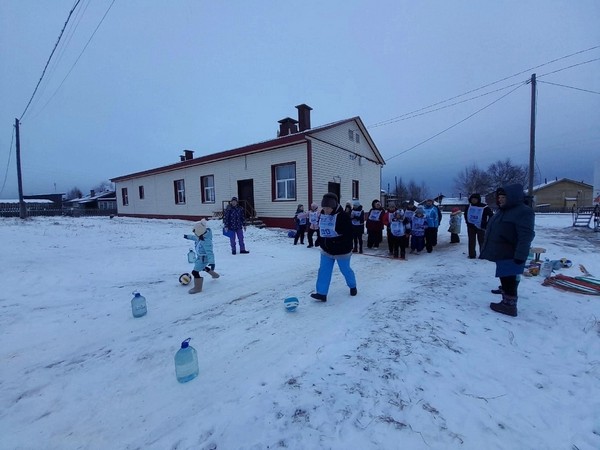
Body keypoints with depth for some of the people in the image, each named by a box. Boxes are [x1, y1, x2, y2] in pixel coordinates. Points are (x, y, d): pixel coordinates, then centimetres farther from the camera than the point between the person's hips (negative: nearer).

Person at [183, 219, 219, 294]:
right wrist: (188, 236, 25)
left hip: (204, 258, -11)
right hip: (200, 257, 11)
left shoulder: (206, 241, -35)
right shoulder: (201, 236, -7)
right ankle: (215, 274, 54)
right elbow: (196, 238, 18)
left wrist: (211, 262, -38)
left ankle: (198, 288, 7)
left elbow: (209, 251, -35)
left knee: (195, 272, -9)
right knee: (202, 267, 34)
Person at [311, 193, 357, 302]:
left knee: (345, 270, 12)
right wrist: (322, 243, 13)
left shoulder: (343, 216, -21)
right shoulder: (323, 215, 0)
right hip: (326, 250, 6)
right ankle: (322, 293, 7)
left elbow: (348, 234, -20)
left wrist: (348, 248, -21)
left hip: (341, 251, -6)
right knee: (324, 271, 2)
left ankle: (353, 286, 40)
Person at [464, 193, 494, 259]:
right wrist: (467, 222, 11)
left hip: (480, 227, -3)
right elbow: (465, 214, 21)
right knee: (471, 242, 7)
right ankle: (472, 255, 15)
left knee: (481, 241, 3)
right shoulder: (469, 206, 4)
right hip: (470, 227, 4)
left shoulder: (484, 207, -9)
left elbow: (491, 215, -3)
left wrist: (486, 225, -6)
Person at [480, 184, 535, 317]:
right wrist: (488, 249, 21)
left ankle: (510, 306, 9)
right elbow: (493, 231, 20)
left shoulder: (524, 212, -15)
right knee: (504, 279, 17)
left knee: (510, 281, -1)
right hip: (501, 254, 10)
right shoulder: (503, 211, 15)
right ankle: (506, 302, 28)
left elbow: (526, 236, -22)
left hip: (510, 256, -10)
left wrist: (520, 256, -27)